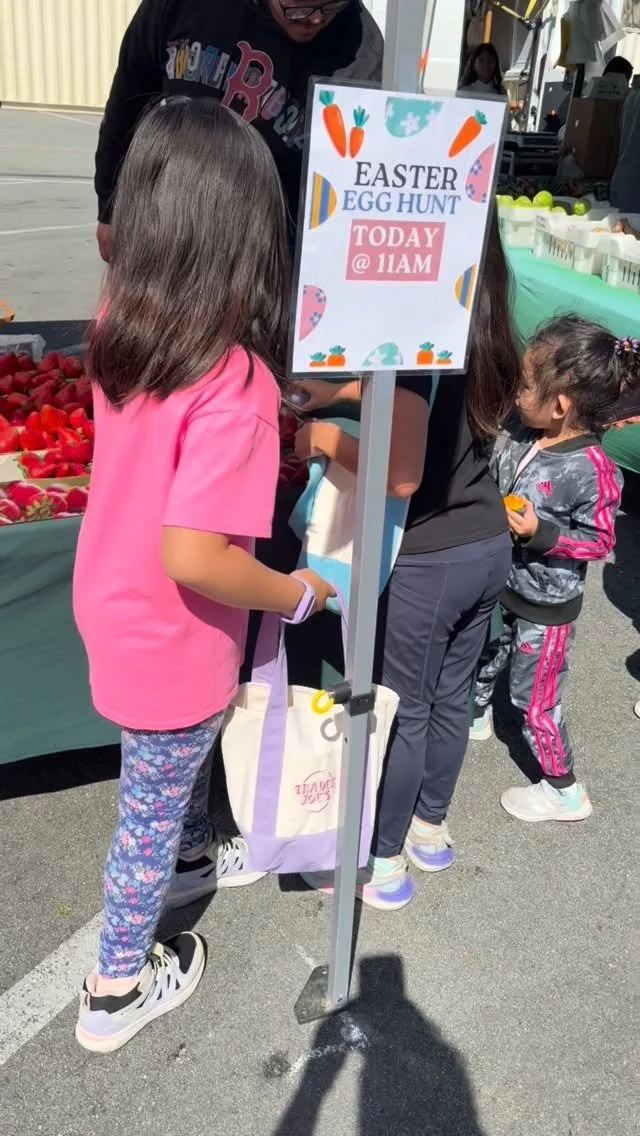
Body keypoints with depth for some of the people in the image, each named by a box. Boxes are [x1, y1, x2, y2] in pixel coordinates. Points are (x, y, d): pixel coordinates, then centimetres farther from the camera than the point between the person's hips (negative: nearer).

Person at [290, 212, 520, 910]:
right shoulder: (486, 324, 3)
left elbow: (403, 473, -25)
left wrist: (326, 439, -10)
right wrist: (346, 392, 14)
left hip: (429, 560, -8)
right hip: (490, 546, 8)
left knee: (403, 709, 8)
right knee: (450, 696, 21)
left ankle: (383, 863, 26)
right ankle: (431, 831, 40)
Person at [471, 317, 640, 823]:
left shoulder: (592, 470, -29)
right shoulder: (521, 437, -10)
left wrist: (540, 532, -29)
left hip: (545, 605, -7)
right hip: (504, 585, 7)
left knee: (535, 698, 7)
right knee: (483, 655, 29)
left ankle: (565, 791, 28)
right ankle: (476, 715, 60)